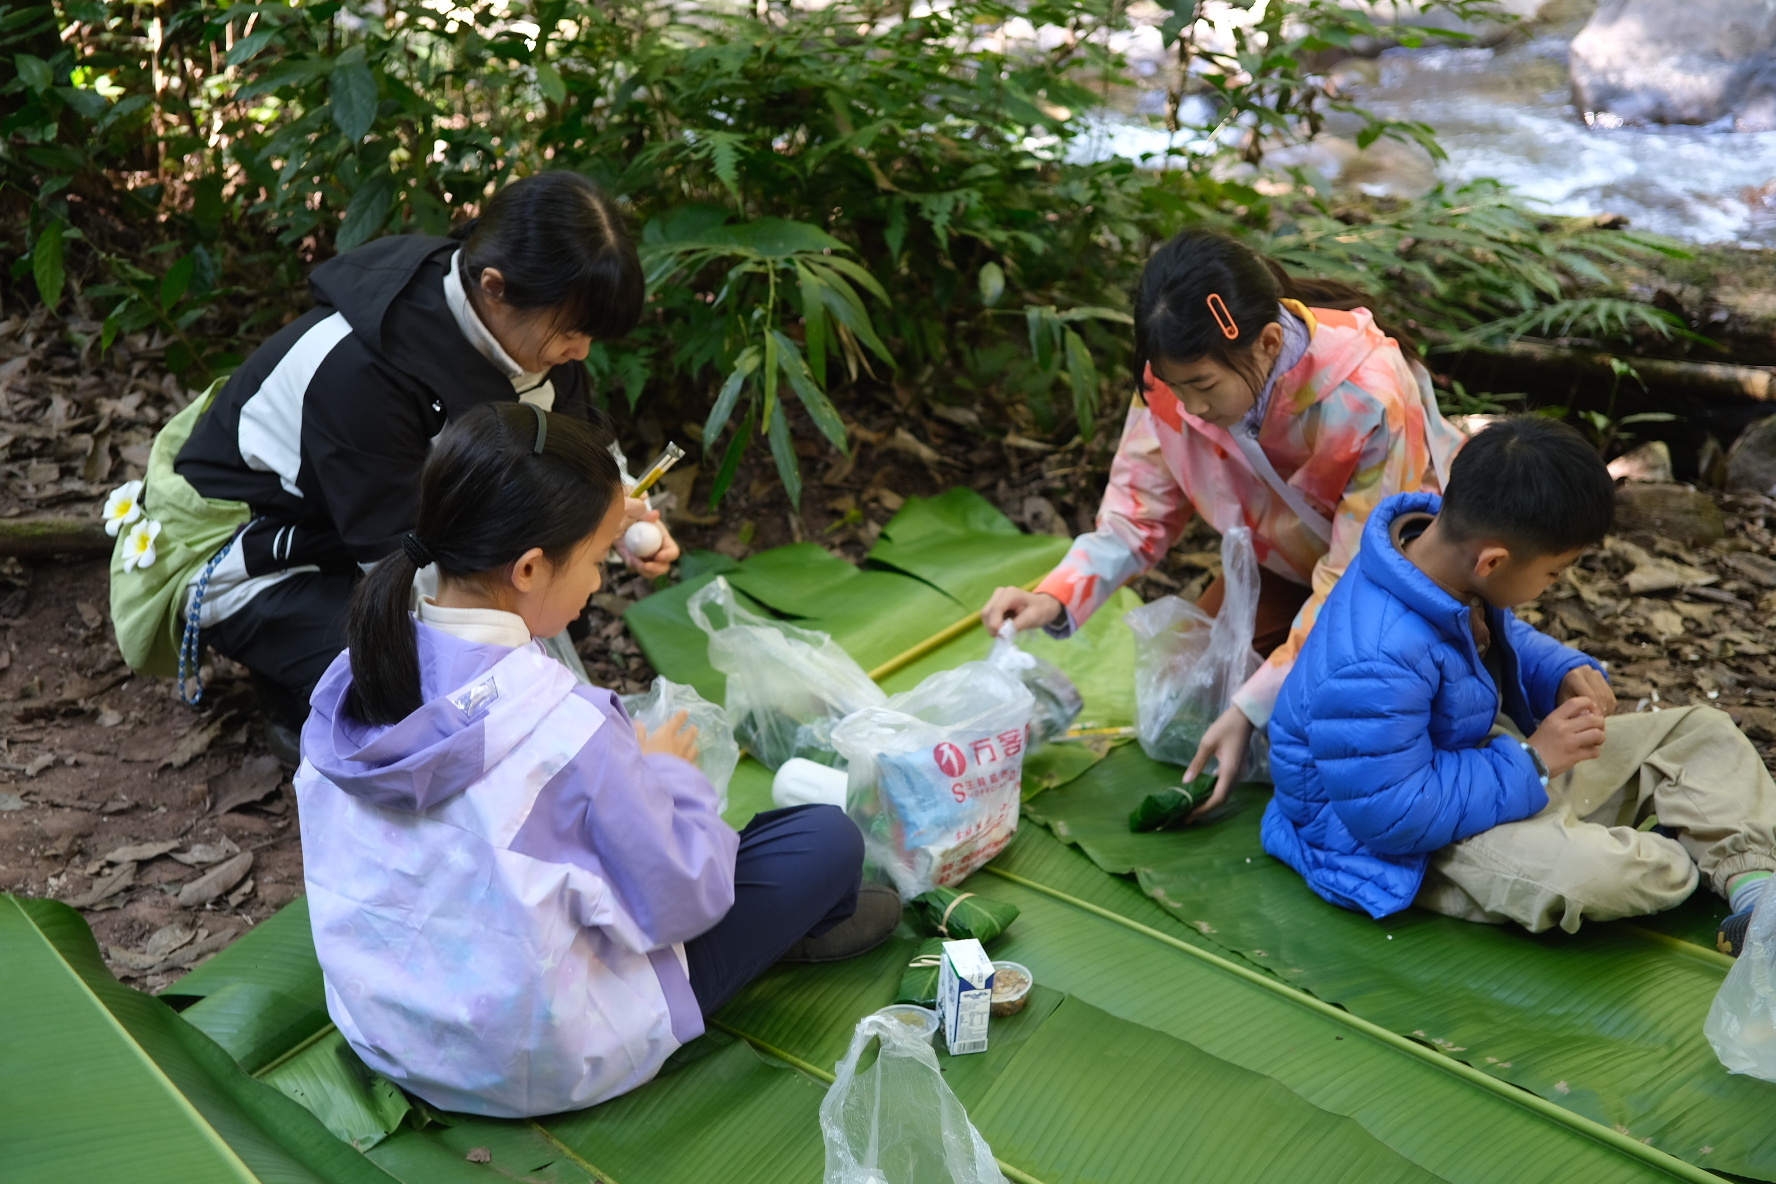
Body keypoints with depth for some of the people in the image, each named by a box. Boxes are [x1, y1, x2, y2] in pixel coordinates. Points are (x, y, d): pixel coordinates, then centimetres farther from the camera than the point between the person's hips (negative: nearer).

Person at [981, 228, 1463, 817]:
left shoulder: (1370, 400, -39)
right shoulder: (1179, 377, -24)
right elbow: (1139, 509, -14)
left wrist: (1252, 709, -35)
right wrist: (1057, 598, -33)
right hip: (1290, 557, 5)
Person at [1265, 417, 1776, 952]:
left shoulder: (1452, 547, -8)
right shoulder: (1377, 662, -36)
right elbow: (1389, 814, -32)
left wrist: (1566, 674, -6)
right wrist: (1530, 766, -25)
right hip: (1420, 845, -9)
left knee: (1704, 732, 8)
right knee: (1588, 870, -35)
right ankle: (1677, 862, -2)